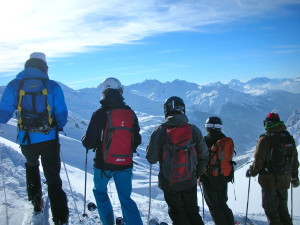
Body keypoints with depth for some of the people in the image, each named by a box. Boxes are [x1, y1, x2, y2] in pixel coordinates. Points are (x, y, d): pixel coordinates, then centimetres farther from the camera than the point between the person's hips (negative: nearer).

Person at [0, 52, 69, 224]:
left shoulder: (14, 85, -1)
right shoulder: (53, 86, -2)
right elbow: (62, 114, -1)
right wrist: (59, 126, 19)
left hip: (27, 140, 1)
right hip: (49, 139, -1)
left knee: (32, 165, 33)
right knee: (53, 179, 6)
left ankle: (37, 202, 36)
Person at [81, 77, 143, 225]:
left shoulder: (100, 114, -14)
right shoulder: (130, 113, -3)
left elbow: (88, 143, -13)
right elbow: (137, 141, 3)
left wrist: (85, 141, 10)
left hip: (104, 164, -2)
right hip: (125, 164, 3)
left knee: (100, 191, 24)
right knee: (126, 199, 14)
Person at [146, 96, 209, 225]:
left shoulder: (159, 132, -13)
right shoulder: (194, 130, -6)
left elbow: (151, 159, -9)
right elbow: (204, 156, 1)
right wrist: (197, 173, 16)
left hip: (169, 183, -2)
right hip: (190, 181, 2)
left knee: (178, 214, 14)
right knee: (192, 212, 19)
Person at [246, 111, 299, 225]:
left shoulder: (265, 139, -17)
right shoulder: (289, 138, 2)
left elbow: (258, 161, -16)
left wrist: (251, 172, 2)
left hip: (270, 181, -6)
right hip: (284, 181, 6)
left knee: (271, 210, 8)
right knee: (283, 209, 20)